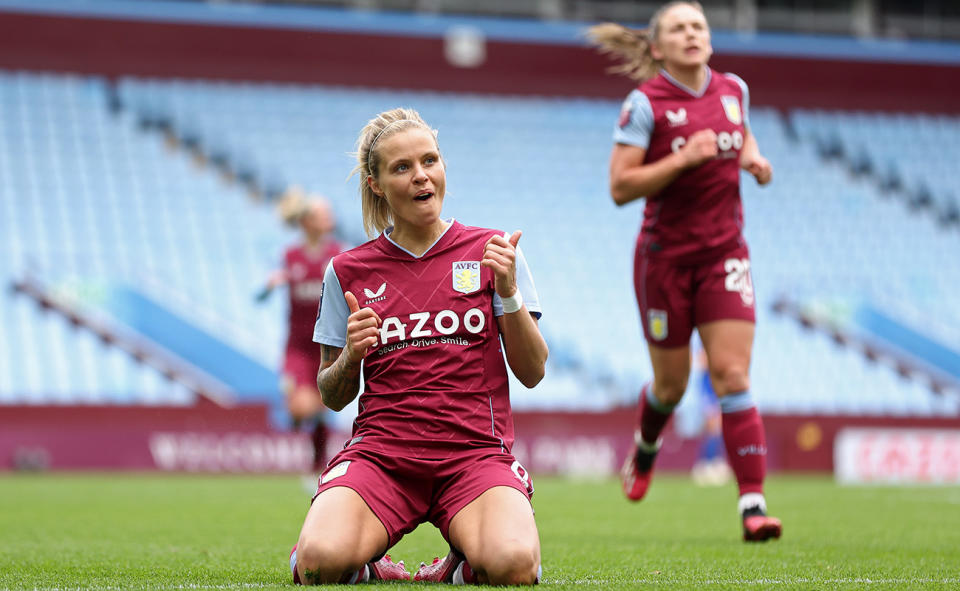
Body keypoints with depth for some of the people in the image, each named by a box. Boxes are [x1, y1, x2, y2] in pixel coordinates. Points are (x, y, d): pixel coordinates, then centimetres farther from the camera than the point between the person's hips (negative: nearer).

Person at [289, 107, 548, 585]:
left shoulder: (488, 251, 8)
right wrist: (350, 357, -8)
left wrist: (508, 293, -10)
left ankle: (459, 569, 3)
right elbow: (333, 398, 14)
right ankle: (368, 568, 5)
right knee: (321, 563, -30)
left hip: (475, 451, 0)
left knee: (514, 566, -33)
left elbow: (532, 373, 5)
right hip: (378, 451, 1)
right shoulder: (348, 271, 9)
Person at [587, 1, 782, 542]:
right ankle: (646, 447, 45)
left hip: (725, 253, 3)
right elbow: (620, 187, -15)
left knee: (733, 375, -10)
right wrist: (684, 157, -24)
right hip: (666, 257, -2)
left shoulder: (734, 90, 4)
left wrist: (755, 161, 4)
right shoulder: (645, 103, -10)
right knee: (672, 383, 10)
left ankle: (753, 504, -15)